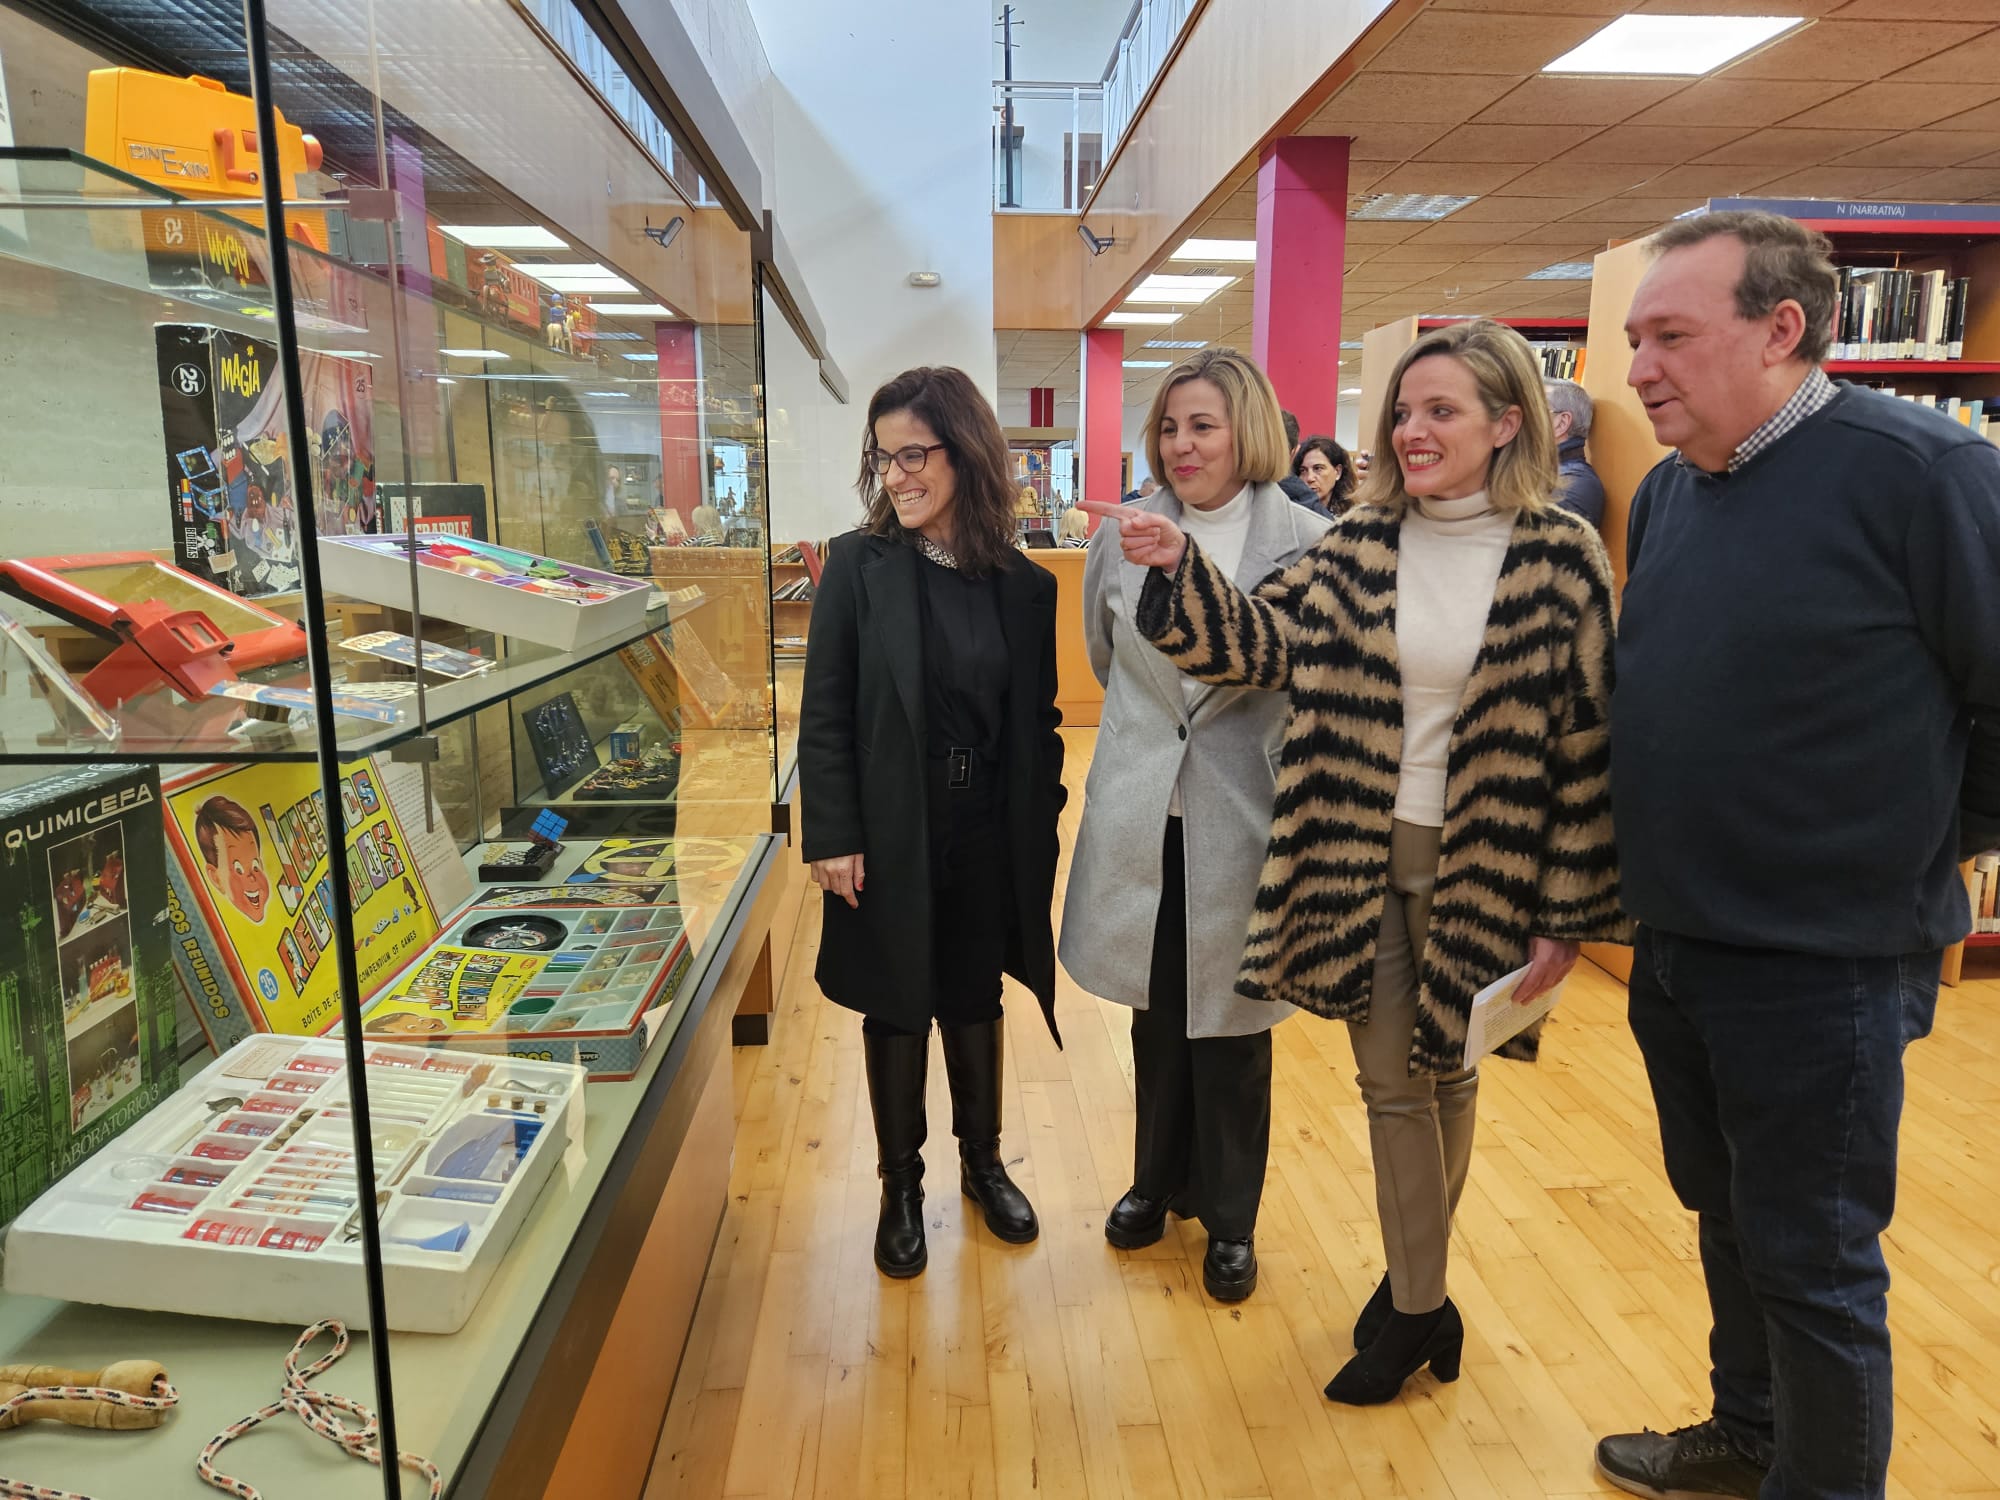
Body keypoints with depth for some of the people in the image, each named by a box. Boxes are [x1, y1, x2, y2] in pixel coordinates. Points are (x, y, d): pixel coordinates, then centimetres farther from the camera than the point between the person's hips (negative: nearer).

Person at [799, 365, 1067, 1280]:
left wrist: (1041, 828, 0)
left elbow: (1038, 723, 4)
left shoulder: (1022, 583, -1)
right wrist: (832, 837, -12)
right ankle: (901, 1187, 31)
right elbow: (824, 714, -8)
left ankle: (983, 1161, 39)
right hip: (890, 837, -2)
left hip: (990, 841, 2)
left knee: (975, 1001, 18)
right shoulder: (858, 564, -7)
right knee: (897, 1011, 12)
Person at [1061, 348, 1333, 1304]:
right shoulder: (1122, 537, 1)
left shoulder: (1306, 544, -9)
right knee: (1155, 1010, 17)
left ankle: (1230, 1218, 31)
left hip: (1240, 822, -3)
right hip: (1142, 818, 3)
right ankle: (1158, 1181, 39)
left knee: (1231, 1023, 10)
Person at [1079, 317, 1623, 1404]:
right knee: (1389, 1079, 11)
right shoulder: (1360, 543, 1)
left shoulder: (1560, 559, -9)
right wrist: (1179, 570, -21)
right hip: (1355, 856, 3)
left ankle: (1415, 1281, 35)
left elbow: (1584, 742, -8)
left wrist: (1569, 916, -8)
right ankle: (1418, 1305, 30)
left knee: (1446, 1072, 14)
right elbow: (1264, 640, -3)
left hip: (1476, 865, -2)